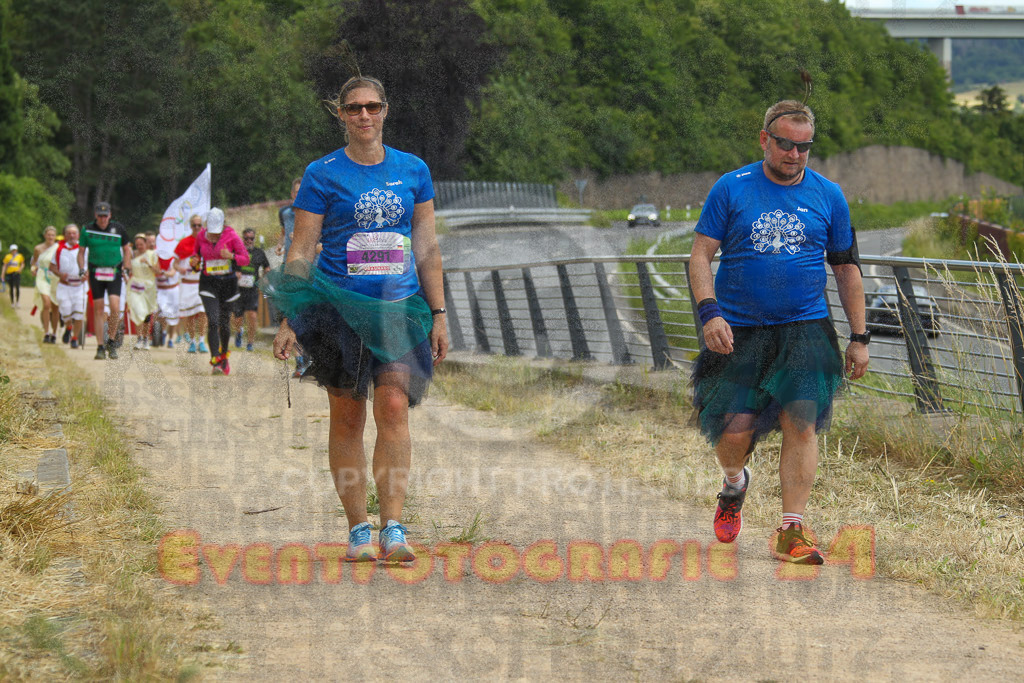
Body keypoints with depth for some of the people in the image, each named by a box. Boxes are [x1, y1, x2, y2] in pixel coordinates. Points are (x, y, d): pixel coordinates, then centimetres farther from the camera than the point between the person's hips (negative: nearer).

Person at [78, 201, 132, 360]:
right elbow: (81, 252, 10)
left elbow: (126, 250, 13)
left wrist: (127, 268, 4)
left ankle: (111, 342, 3)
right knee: (98, 309, 0)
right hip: (95, 273, 1)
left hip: (114, 272, -1)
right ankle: (100, 347, 7)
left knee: (115, 307, -15)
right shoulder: (87, 230, 3)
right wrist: (82, 270, -3)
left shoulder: (118, 228, 3)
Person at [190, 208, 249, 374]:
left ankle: (224, 356, 37)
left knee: (225, 323, 11)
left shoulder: (231, 235, -9)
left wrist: (231, 256, -29)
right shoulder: (201, 236, -1)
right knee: (213, 322, -14)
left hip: (228, 283, 0)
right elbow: (196, 252, 16)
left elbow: (246, 259, -9)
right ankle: (216, 363, -17)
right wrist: (194, 262, -7)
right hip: (208, 284, 0)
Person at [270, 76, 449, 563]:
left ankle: (393, 528, -16)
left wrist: (438, 314, 11)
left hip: (399, 306, 1)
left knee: (394, 406, -14)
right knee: (347, 417, 1)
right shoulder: (322, 174, 2)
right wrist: (290, 321, -6)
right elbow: (302, 250, 1)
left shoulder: (413, 171, 10)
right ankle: (358, 530, 10)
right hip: (339, 304, -1)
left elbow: (426, 247, 15)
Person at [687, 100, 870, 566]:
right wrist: (709, 312, -15)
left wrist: (859, 337, 9)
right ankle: (734, 484, 31)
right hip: (739, 330, -1)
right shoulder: (731, 189, 0)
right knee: (734, 431, -5)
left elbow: (846, 269, 12)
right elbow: (700, 255, 0)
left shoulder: (828, 196, 6)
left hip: (805, 328, 1)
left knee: (800, 422, -14)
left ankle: (790, 532, -9)